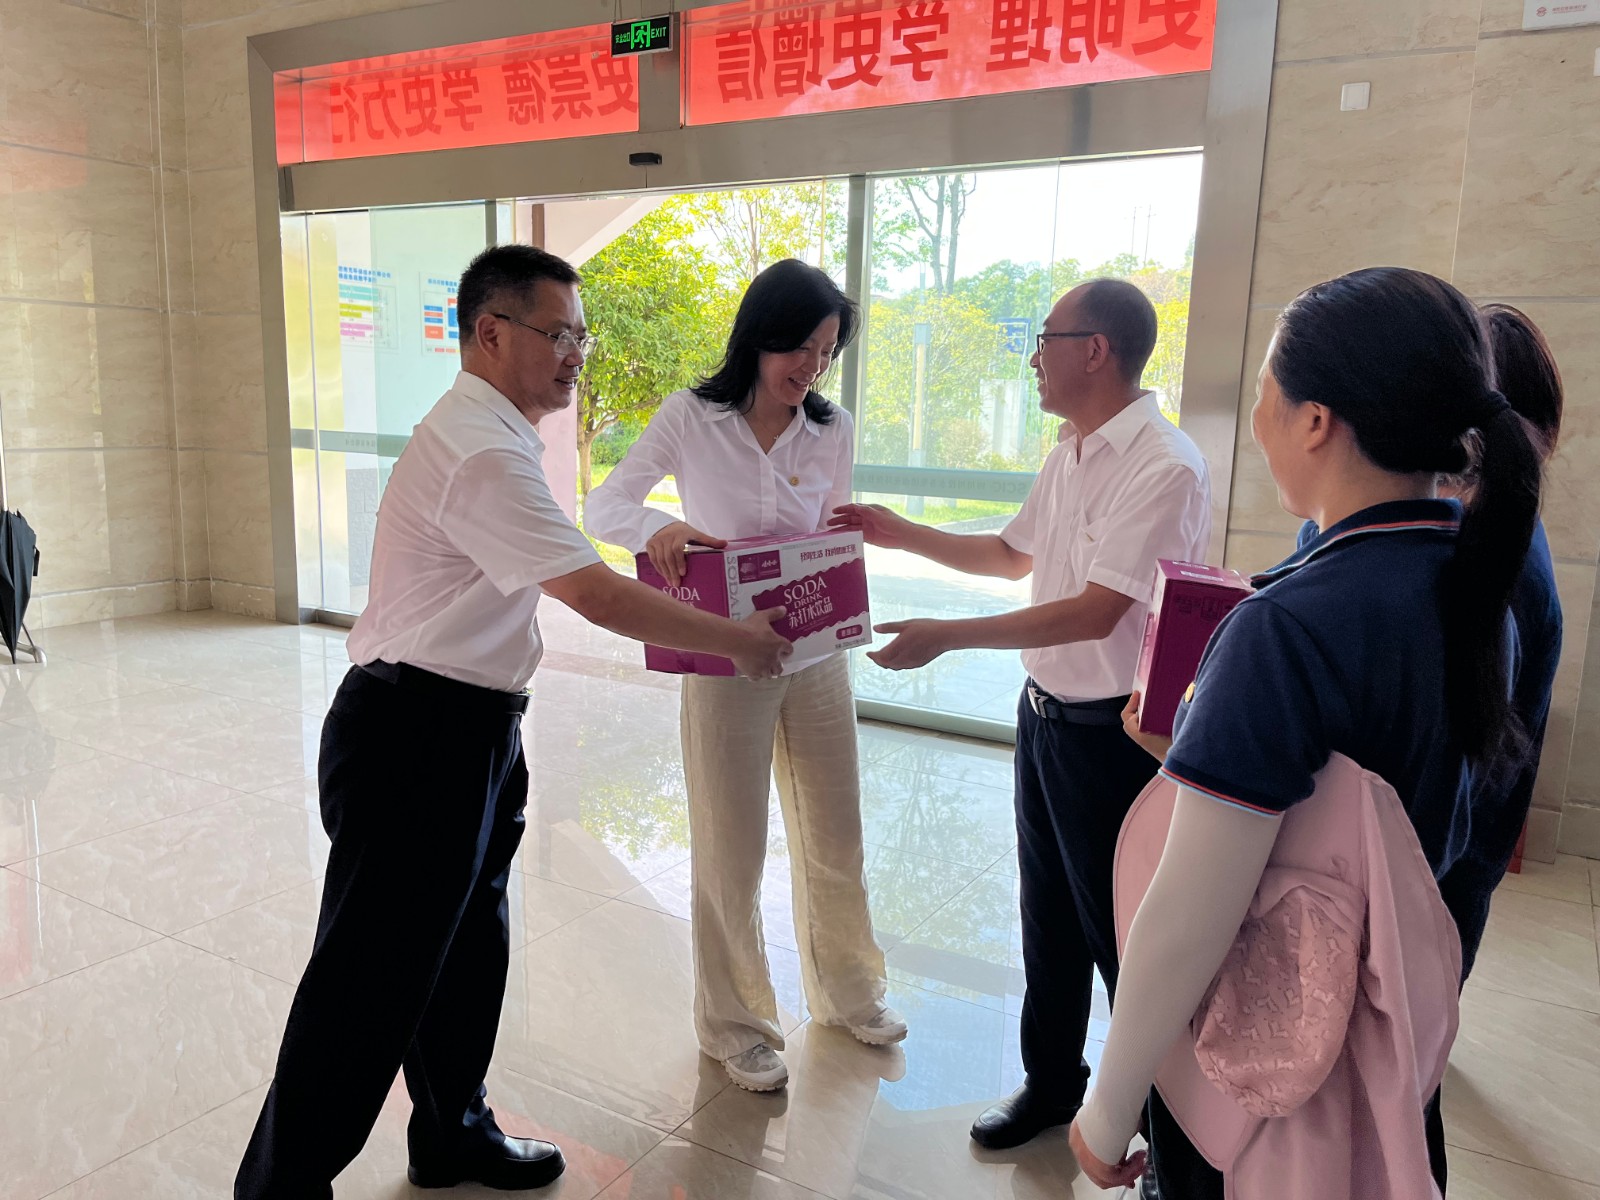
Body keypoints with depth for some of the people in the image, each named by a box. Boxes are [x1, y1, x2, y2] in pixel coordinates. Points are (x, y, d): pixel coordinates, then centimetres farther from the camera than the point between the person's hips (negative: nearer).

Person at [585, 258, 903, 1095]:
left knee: (835, 835, 16)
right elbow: (603, 507, -9)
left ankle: (845, 991, 41)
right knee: (731, 848, 8)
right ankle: (733, 1024, 29)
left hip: (817, 658, 4)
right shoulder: (691, 419, -7)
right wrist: (658, 528, -30)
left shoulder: (833, 431, 2)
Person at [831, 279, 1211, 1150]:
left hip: (1111, 733, -8)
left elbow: (1095, 613, -27)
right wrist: (902, 535, 16)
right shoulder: (1068, 456, 7)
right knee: (1048, 915, 21)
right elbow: (1015, 555, 21)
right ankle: (1051, 1081, 41)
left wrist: (946, 636, -26)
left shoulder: (1163, 467, -21)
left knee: (1118, 933, 7)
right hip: (1045, 713, 8)